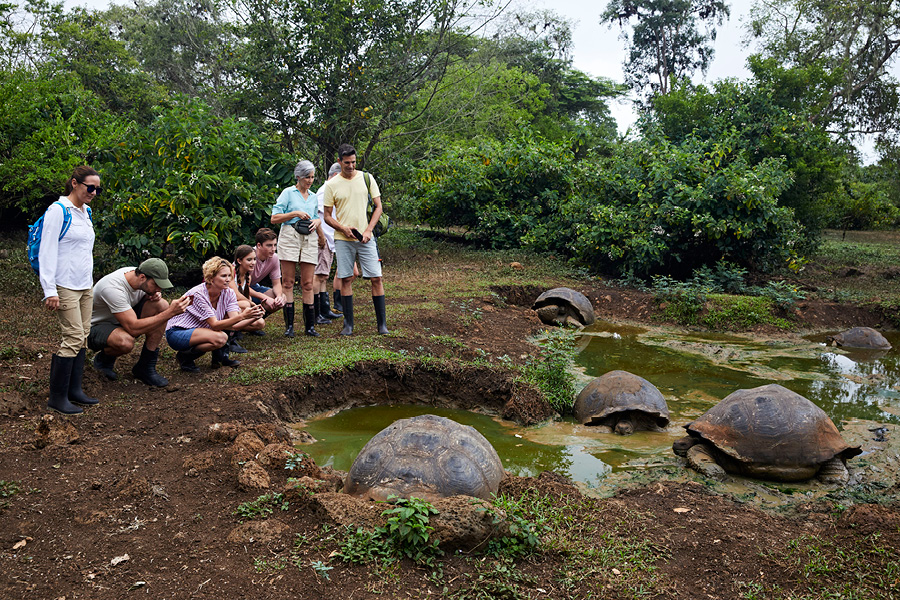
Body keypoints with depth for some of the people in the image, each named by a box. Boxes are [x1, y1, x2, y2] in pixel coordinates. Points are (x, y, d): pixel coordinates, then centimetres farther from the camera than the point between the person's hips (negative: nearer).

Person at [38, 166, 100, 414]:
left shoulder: (86, 212, 14)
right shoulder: (58, 210, -11)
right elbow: (47, 251, -13)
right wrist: (50, 290, -17)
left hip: (85, 285, 8)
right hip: (65, 286, -8)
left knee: (82, 337, 8)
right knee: (74, 337, -10)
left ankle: (74, 390, 16)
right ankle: (57, 397, -1)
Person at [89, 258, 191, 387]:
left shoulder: (137, 274, -12)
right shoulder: (113, 288, -35)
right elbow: (133, 328, -39)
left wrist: (156, 294, -15)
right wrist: (170, 313, -41)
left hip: (124, 320, 8)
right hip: (95, 327, -8)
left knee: (161, 305, -16)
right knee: (126, 342, -41)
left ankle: (146, 367, -10)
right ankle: (104, 358, -1)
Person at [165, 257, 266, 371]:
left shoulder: (228, 293, -8)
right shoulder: (198, 294, -27)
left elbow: (235, 325, -15)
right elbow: (215, 325, -31)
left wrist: (254, 318, -34)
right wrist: (242, 316, -41)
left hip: (200, 330, 7)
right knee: (220, 338, -34)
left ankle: (220, 355, 0)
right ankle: (184, 356, -8)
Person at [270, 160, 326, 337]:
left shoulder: (313, 197, 20)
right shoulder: (288, 193, 6)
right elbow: (274, 218, 0)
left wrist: (316, 222, 6)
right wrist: (295, 213, -9)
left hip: (309, 239, 4)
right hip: (290, 236, -4)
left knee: (308, 284, 0)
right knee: (288, 282, -4)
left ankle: (309, 326, 3)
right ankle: (289, 325, -2)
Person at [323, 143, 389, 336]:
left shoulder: (367, 178, 5)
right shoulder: (332, 185, 3)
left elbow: (378, 207, 6)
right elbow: (327, 216, 6)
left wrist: (368, 231, -7)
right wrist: (343, 228, -12)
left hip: (366, 238, 0)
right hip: (343, 239, 0)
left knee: (376, 278, -3)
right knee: (346, 279, 2)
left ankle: (382, 323, 6)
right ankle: (348, 324, 11)